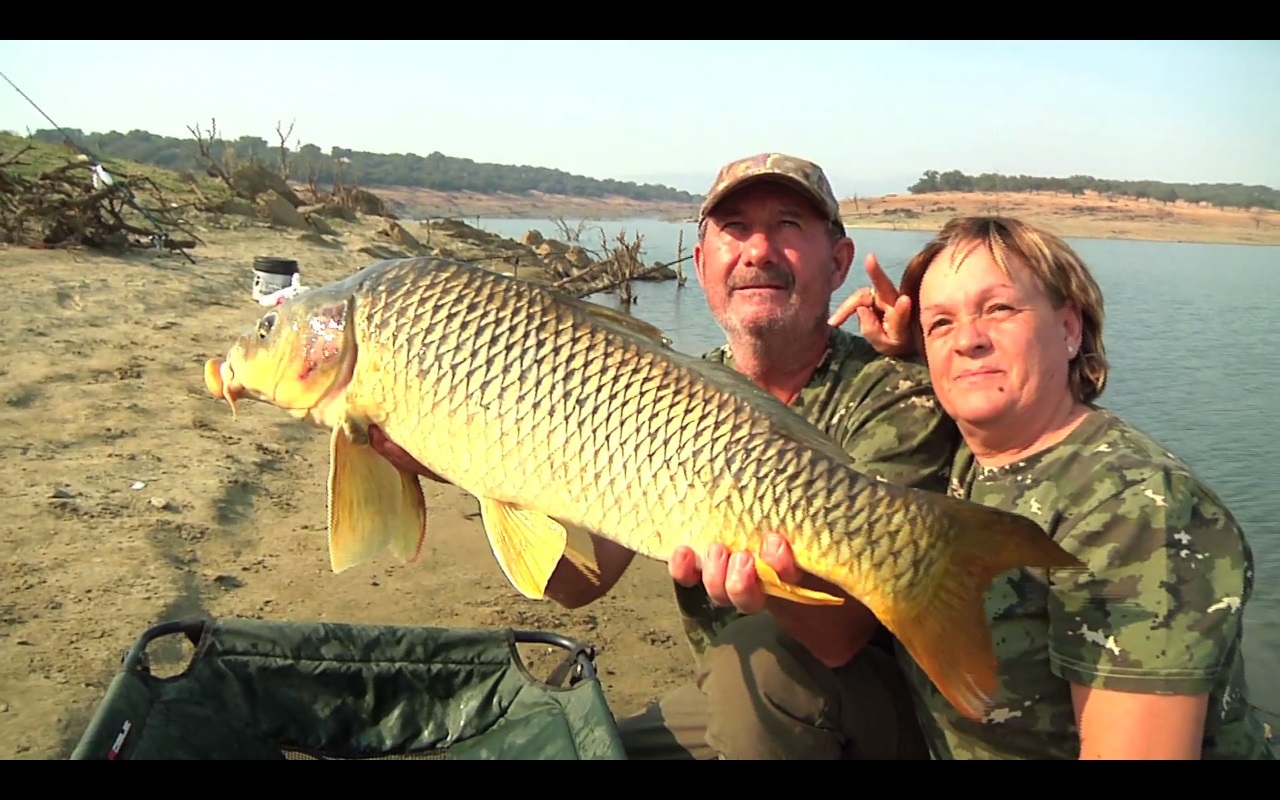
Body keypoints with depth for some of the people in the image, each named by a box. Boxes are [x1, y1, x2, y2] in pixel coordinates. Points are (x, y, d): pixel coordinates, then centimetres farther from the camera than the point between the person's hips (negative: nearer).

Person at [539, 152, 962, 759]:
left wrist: (763, 556, -50)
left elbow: (841, 635, -29)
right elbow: (580, 581, -11)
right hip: (727, 695, 5)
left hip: (884, 709, -4)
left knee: (758, 654, -32)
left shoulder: (898, 400, -20)